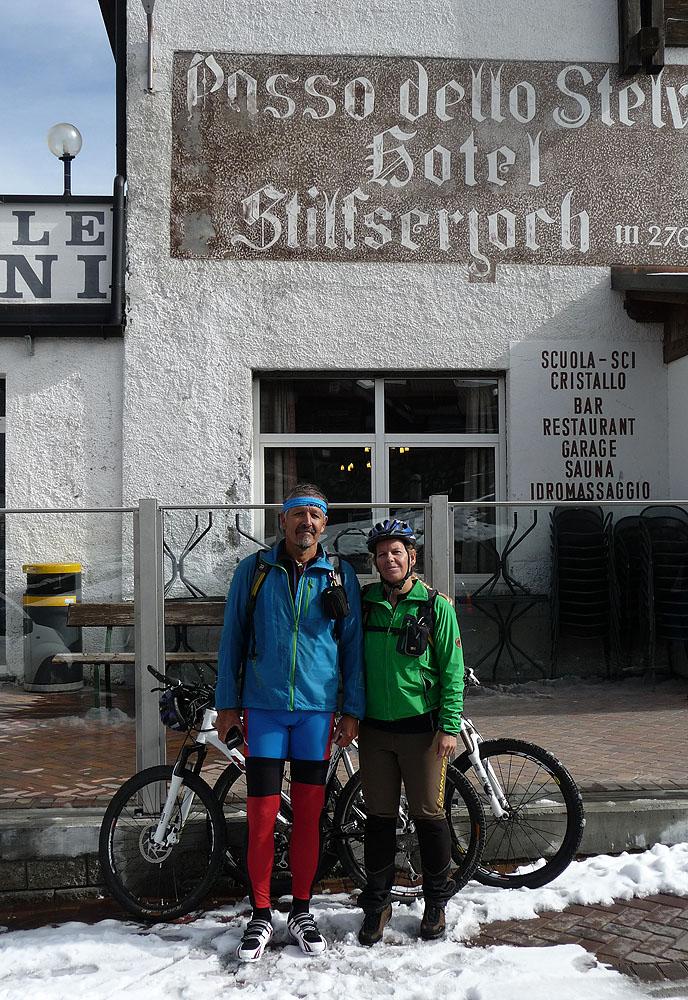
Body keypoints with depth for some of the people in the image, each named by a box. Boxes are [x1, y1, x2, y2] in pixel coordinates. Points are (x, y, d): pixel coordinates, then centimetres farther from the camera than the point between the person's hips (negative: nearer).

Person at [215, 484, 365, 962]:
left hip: (317, 708, 1)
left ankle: (302, 911, 23)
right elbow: (233, 637, 7)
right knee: (262, 814, 0)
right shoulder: (253, 571, 3)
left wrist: (353, 709, 3)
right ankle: (261, 916, 15)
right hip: (263, 707, -1)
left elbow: (352, 644, 7)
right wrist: (228, 702, 4)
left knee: (309, 814, 8)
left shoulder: (341, 577, 5)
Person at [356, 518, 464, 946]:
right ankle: (377, 902, 21)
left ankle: (436, 902, 22)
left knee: (429, 815, 5)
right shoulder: (364, 603, 6)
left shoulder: (436, 606, -3)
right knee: (380, 817, 8)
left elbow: (453, 670, -3)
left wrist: (450, 726, -8)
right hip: (375, 729, 2)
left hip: (422, 729, -2)